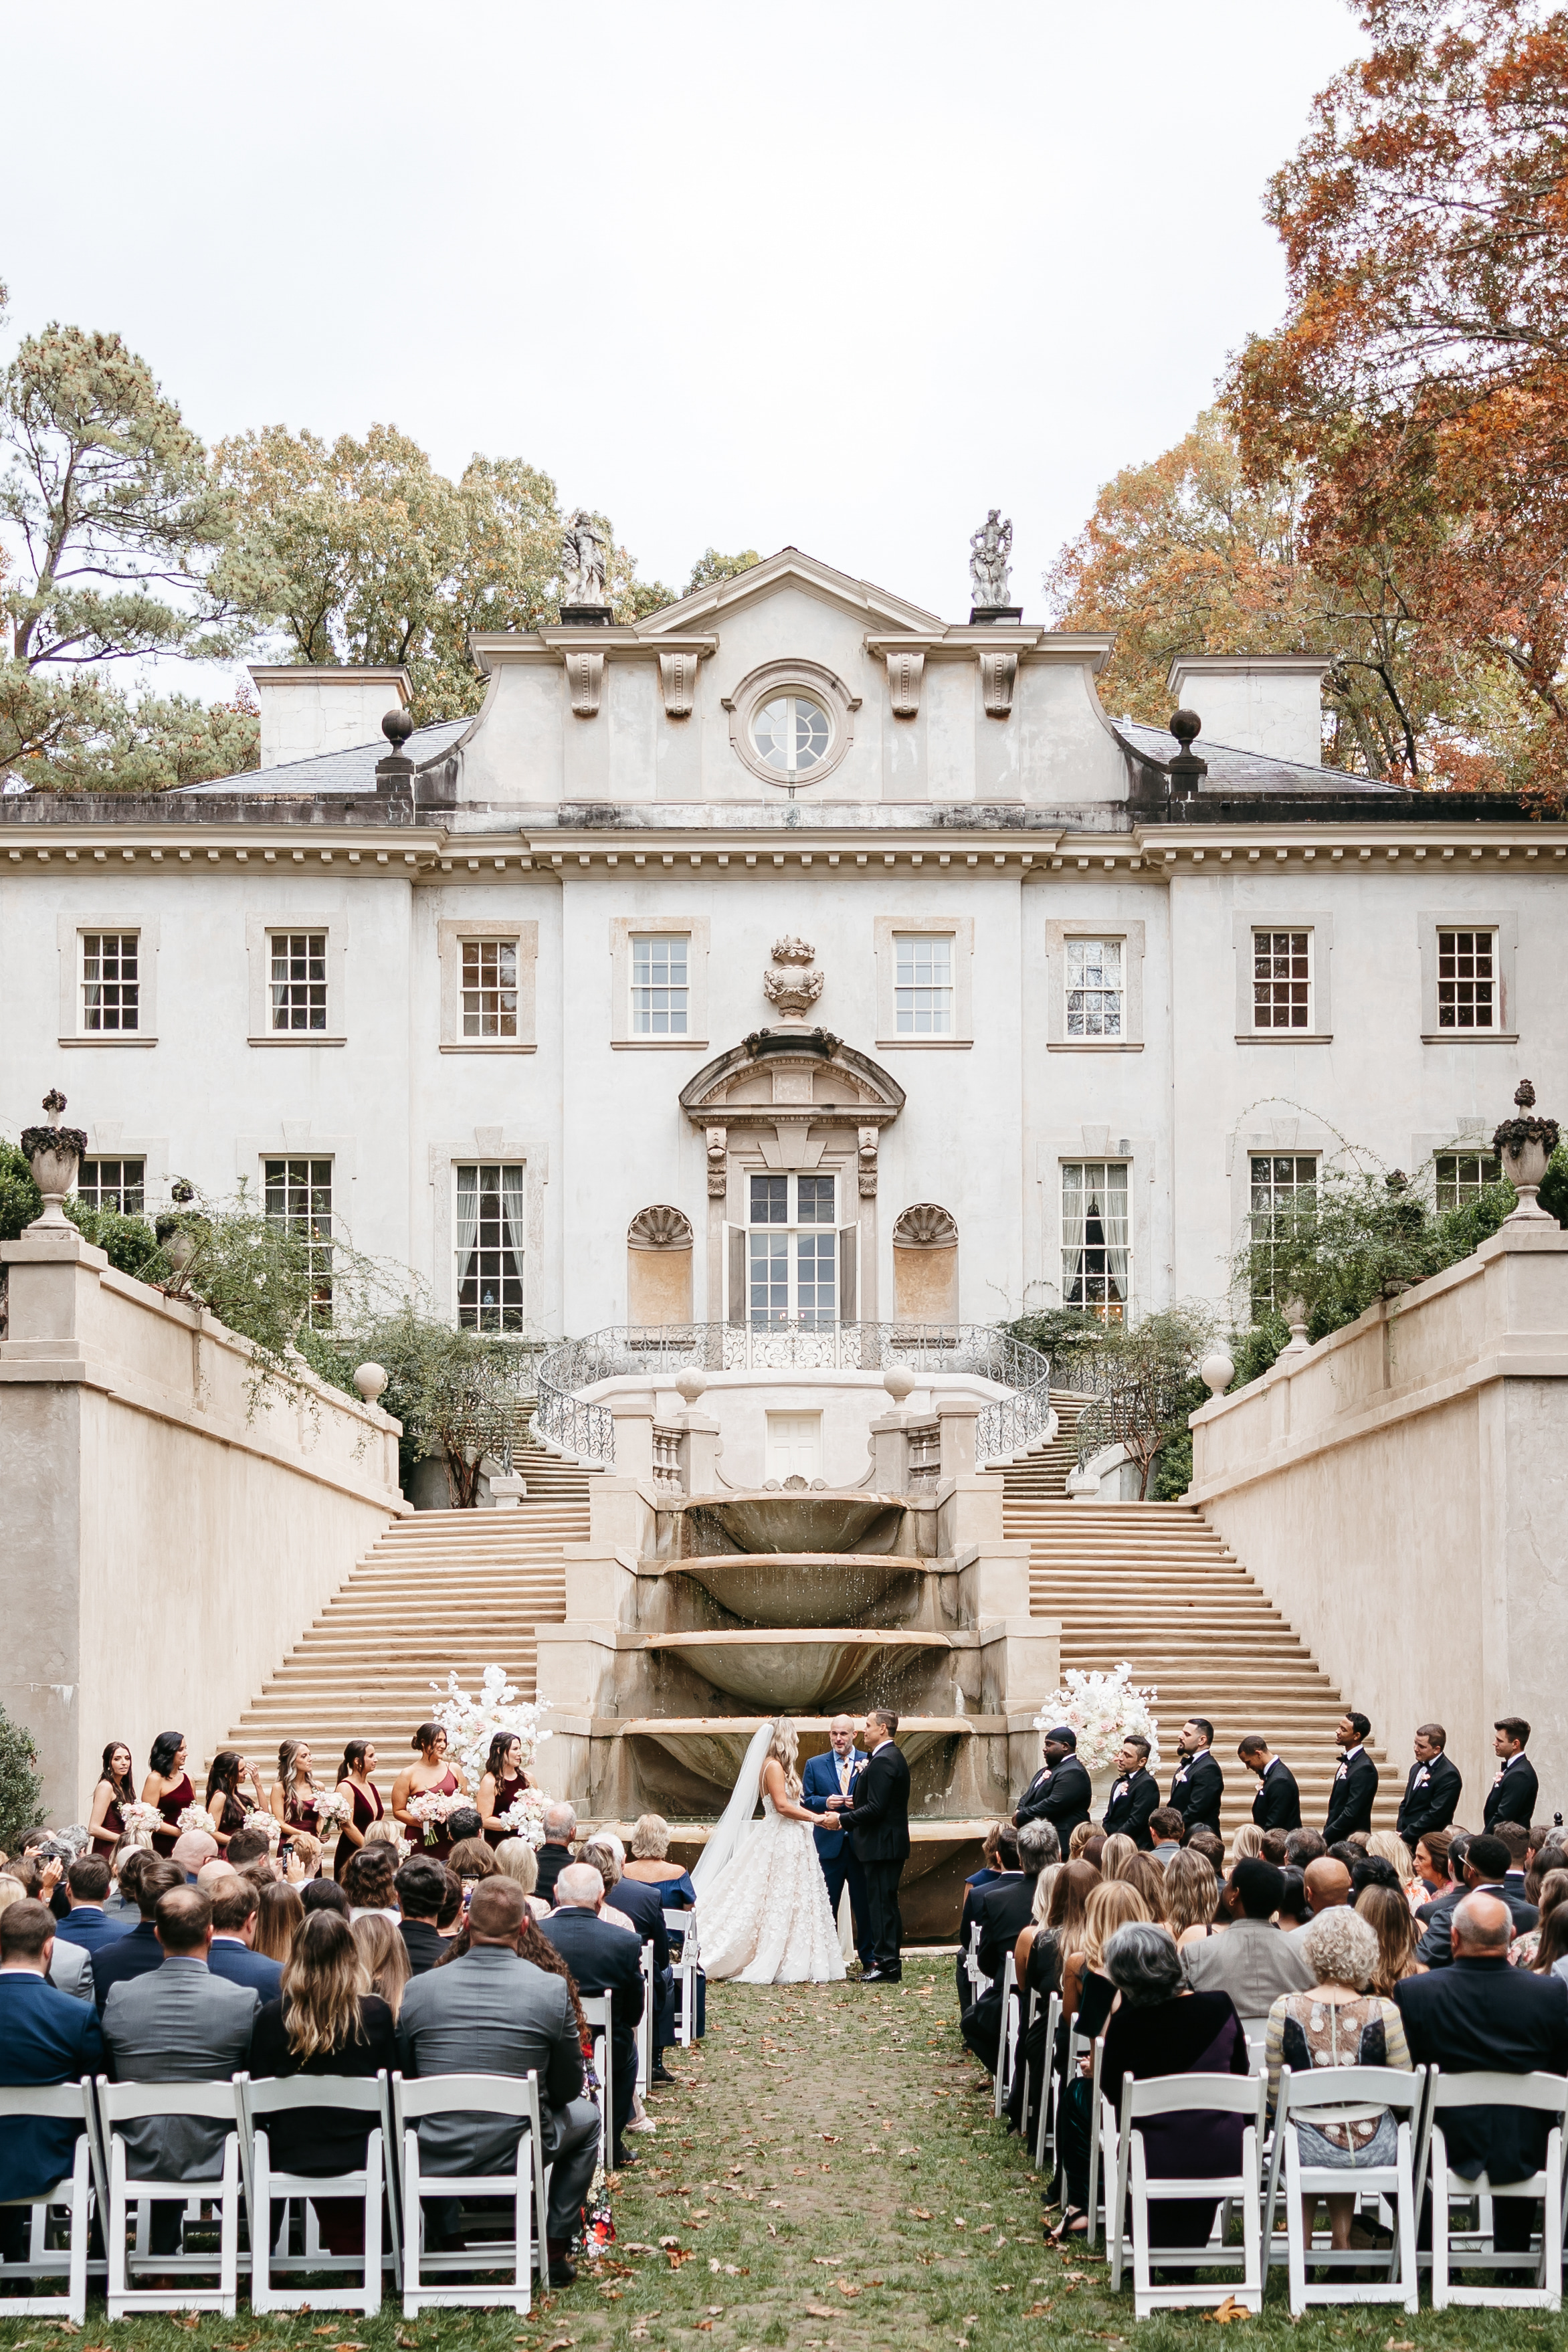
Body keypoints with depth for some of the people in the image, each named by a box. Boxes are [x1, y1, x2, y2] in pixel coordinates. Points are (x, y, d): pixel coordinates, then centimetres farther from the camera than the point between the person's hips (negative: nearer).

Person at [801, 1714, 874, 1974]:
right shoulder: (815, 1765, 9)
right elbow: (806, 1800, 5)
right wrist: (827, 1802, -15)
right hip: (829, 1845, 1)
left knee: (864, 1904, 5)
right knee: (826, 1904, 4)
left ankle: (869, 1957, 14)